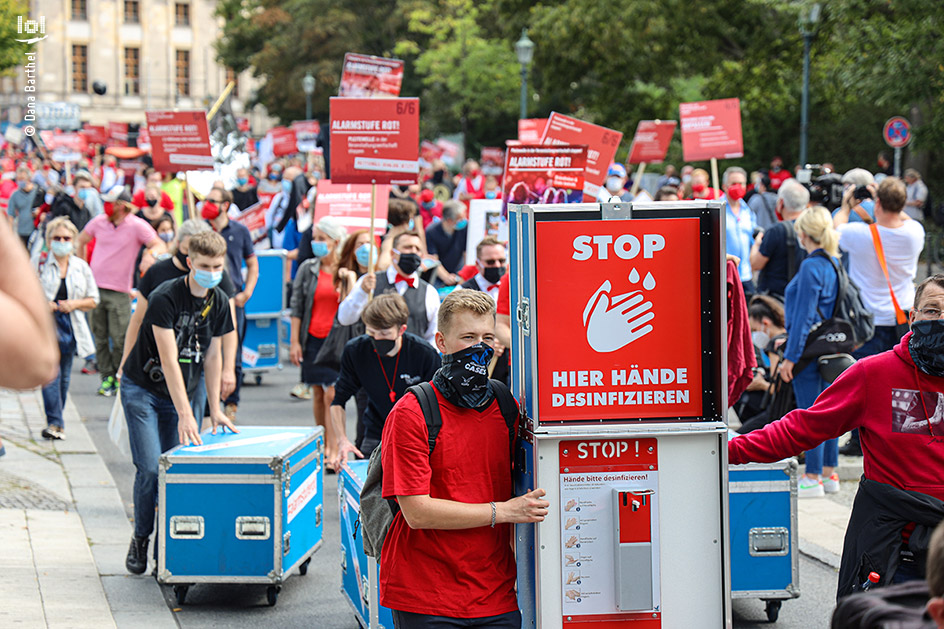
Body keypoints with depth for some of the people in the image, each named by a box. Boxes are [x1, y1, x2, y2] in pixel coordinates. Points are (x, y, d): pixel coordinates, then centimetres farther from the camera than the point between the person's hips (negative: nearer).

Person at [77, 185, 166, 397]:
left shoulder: (137, 226, -6)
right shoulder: (99, 222, 6)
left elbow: (161, 246, -12)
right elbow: (81, 241, 23)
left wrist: (151, 253, -35)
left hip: (119, 291, -4)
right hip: (95, 286, 4)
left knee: (120, 339, -6)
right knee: (100, 337, 4)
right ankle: (107, 377, 12)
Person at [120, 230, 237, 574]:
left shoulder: (219, 302, -2)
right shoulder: (165, 298, -22)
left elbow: (212, 355, 9)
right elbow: (169, 359, -27)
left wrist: (215, 408, 6)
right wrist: (185, 414, -33)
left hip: (180, 392, 5)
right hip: (142, 390, -5)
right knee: (151, 468, -14)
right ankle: (140, 540, 4)